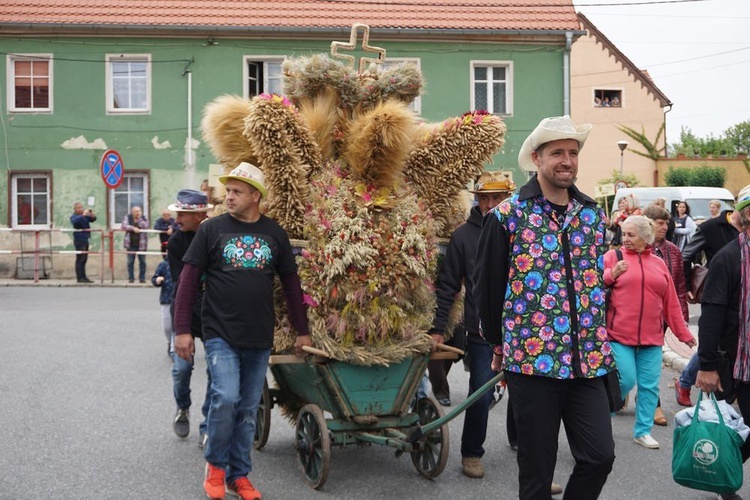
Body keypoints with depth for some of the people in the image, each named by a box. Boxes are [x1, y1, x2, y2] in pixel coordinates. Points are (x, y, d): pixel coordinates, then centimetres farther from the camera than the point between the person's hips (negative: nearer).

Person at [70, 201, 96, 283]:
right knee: (80, 259, -8)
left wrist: (92, 215, -6)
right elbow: (75, 221, -27)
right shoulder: (73, 216, -6)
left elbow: (93, 219, 16)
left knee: (84, 259, 11)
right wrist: (83, 215, -33)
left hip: (85, 239, 7)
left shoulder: (85, 215, 11)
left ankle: (83, 277, 17)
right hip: (79, 240, -7)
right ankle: (80, 278, -7)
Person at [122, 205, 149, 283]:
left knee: (142, 261, 2)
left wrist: (139, 219, -15)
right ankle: (131, 278, 11)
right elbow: (123, 226, -10)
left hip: (141, 244, 0)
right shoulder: (127, 217, 3)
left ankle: (142, 278, 11)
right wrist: (133, 228, -19)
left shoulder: (144, 218, 4)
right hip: (131, 244, 0)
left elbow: (145, 226, -11)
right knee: (130, 262, 2)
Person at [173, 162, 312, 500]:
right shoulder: (212, 229, -2)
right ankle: (215, 464, 9)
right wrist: (182, 329, -5)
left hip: (260, 339, 3)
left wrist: (302, 330, 12)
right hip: (220, 334, -3)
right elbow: (189, 279, -1)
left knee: (248, 409, 9)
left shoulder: (274, 233, 5)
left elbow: (290, 282, 12)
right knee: (226, 398, -16)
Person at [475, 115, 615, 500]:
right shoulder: (507, 216, -5)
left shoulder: (593, 214, 10)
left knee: (600, 456, 1)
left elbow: (597, 280, 17)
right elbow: (486, 285, 1)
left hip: (588, 362, 4)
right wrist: (498, 344, 8)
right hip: (531, 361, -4)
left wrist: (593, 337, 15)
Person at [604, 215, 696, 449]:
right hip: (618, 335, -4)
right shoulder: (613, 256, 2)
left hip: (651, 338, 4)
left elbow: (671, 302, 14)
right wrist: (610, 276, -17)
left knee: (649, 385, 5)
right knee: (625, 380, -8)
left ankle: (643, 430, 19)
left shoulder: (659, 264, 12)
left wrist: (683, 333, 14)